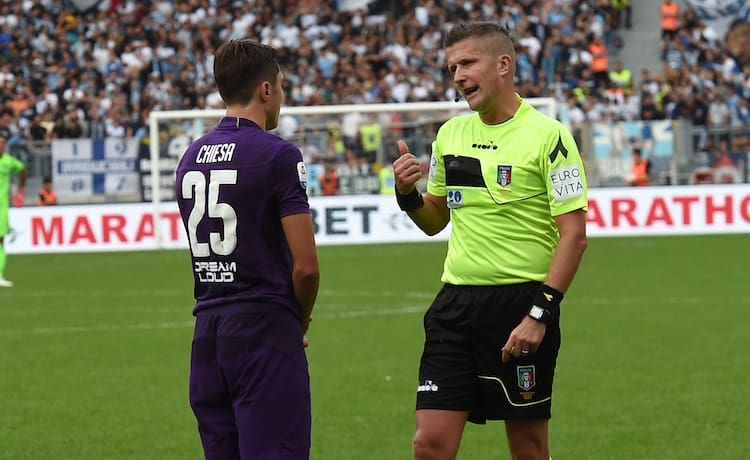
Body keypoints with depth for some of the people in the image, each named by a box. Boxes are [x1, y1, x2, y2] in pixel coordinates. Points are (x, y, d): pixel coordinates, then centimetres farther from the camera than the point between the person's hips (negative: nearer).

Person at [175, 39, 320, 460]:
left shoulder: (191, 156, 12)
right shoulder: (277, 154, -9)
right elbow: (306, 265, -13)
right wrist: (300, 320, 6)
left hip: (207, 334, 7)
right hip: (263, 330, -7)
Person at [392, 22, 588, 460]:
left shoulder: (548, 136, -8)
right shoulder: (451, 133, 11)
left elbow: (574, 234, -12)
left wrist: (540, 313, -18)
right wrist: (408, 194, 0)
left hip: (521, 302, -5)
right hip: (456, 303, 5)